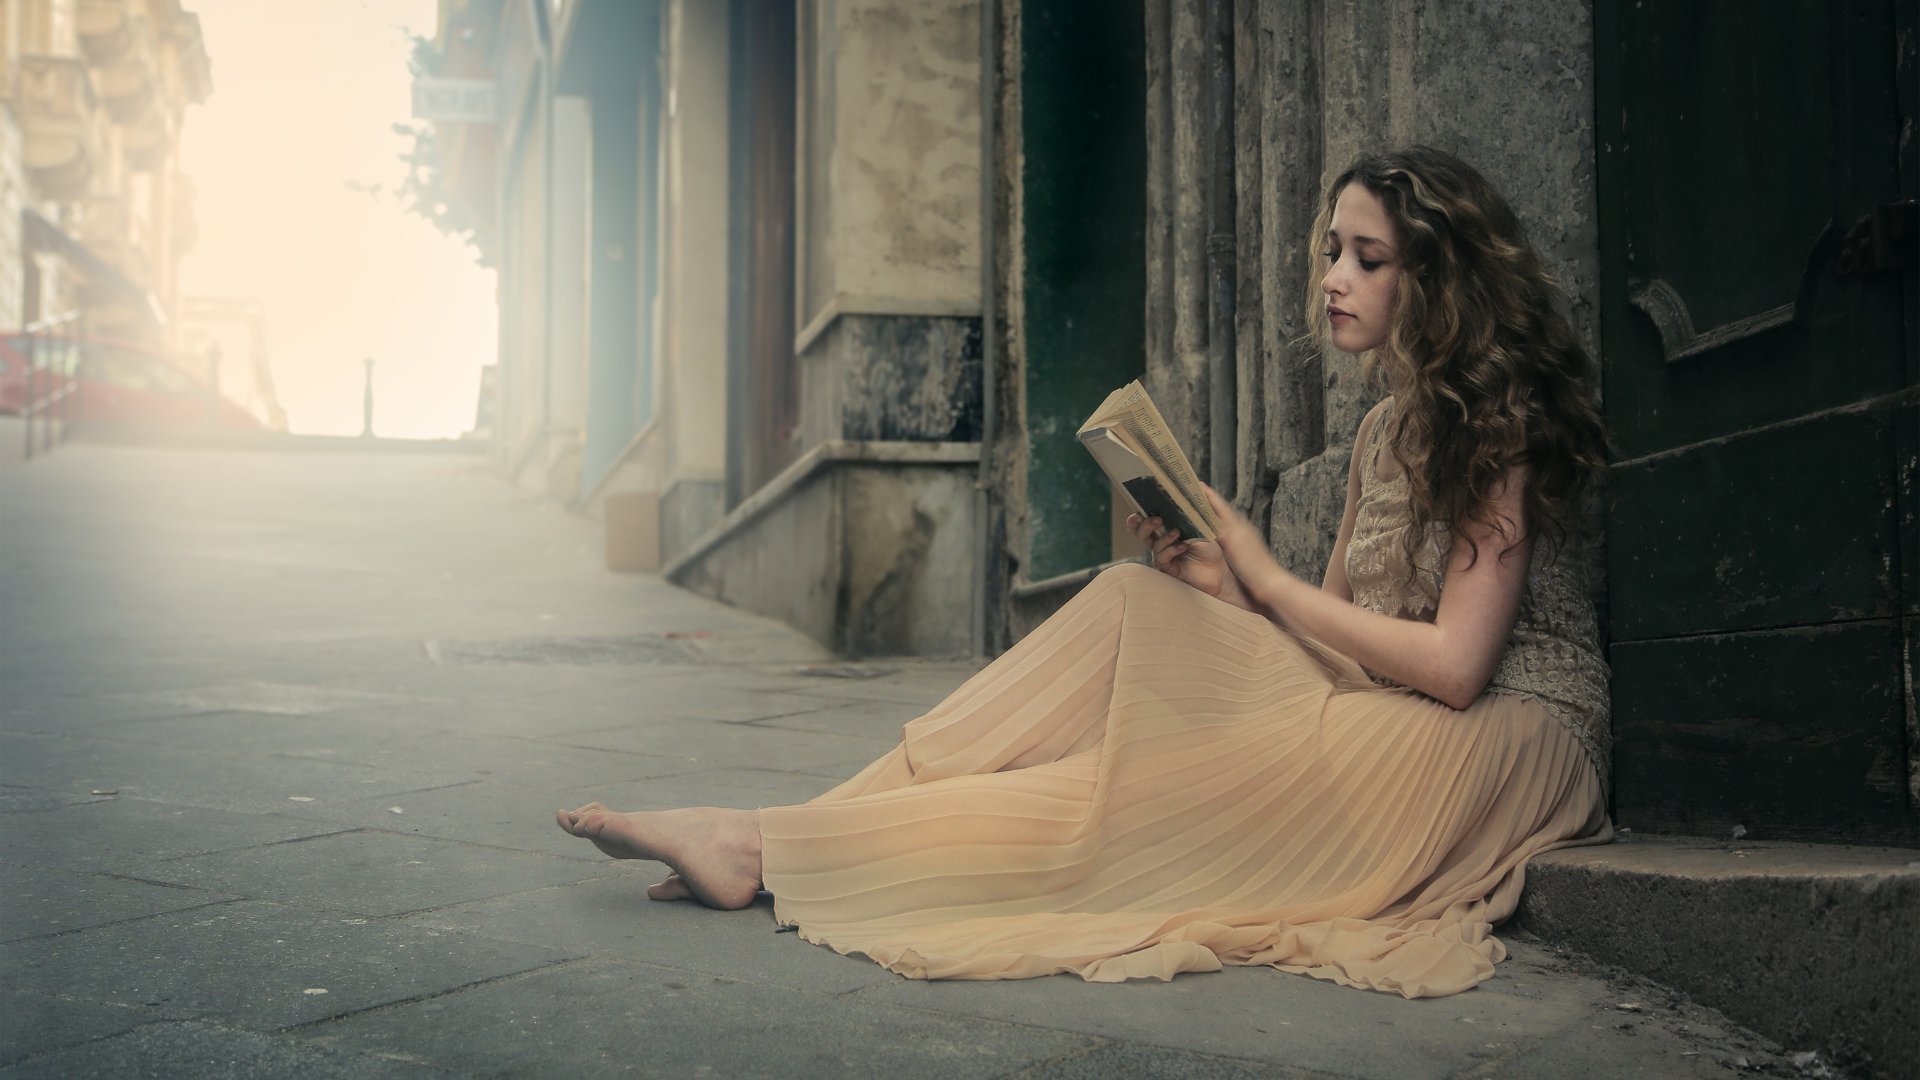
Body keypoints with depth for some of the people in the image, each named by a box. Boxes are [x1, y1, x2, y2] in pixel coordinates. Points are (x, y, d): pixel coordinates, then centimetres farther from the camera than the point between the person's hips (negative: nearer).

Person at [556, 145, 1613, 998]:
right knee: (1133, 608, -14)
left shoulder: (1502, 427, -12)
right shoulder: (1387, 427, 13)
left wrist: (1269, 583, -12)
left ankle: (768, 850, -21)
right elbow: (1339, 624, 10)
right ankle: (838, 822, -20)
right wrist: (1219, 581, -8)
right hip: (1373, 706, 7)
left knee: (1146, 791, -22)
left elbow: (1454, 663, -20)